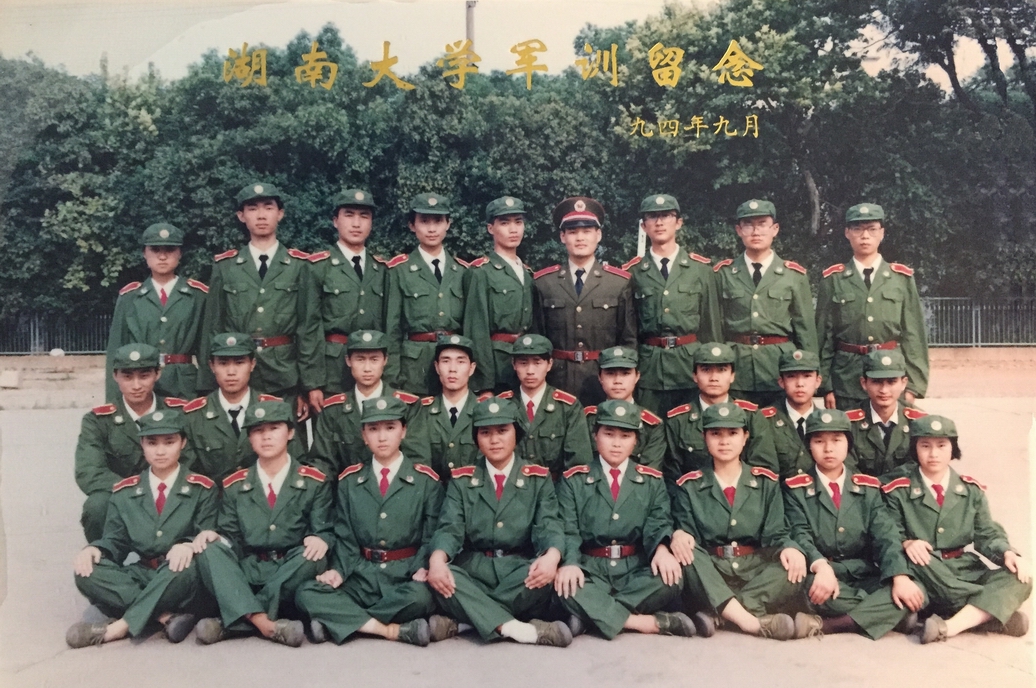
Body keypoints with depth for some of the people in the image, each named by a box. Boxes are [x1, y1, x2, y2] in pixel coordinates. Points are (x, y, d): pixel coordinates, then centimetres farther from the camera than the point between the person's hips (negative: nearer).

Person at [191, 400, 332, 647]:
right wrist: (212, 535, -16)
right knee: (211, 550, -25)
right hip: (248, 572, 2)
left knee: (314, 556, -33)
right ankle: (265, 623, -39)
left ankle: (231, 622, -28)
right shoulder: (234, 485, 10)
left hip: (292, 572, -2)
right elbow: (230, 536, 7)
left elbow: (323, 533, -1)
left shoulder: (314, 482, 3)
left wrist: (320, 541, -25)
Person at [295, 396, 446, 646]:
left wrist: (422, 570, -17)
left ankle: (344, 620, -16)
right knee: (306, 594, -23)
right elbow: (344, 537, 9)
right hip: (362, 575, 3)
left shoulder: (426, 480, 3)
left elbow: (432, 536, 2)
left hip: (406, 575, -2)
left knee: (421, 597, -36)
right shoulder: (349, 479, 11)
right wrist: (339, 571, -11)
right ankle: (397, 630, -27)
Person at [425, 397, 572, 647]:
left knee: (546, 575, -35)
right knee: (438, 578, -32)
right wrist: (437, 559, -29)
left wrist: (551, 557, -33)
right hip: (475, 570, 1)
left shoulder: (539, 478, 6)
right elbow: (450, 529, -4)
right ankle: (520, 629, -37)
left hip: (521, 570, 0)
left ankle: (469, 618, -25)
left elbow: (549, 526, -8)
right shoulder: (462, 479, 8)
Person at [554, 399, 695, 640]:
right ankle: (651, 622, -28)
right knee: (563, 584, -34)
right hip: (591, 569, -1)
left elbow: (659, 523, -1)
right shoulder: (573, 480, 7)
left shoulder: (652, 480, 12)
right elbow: (568, 531, -3)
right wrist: (570, 563, -25)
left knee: (671, 578, -30)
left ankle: (591, 613, -23)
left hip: (636, 569, 2)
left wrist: (662, 549, -25)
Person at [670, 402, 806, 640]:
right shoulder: (689, 486, 7)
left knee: (793, 567, -29)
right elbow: (685, 535, -1)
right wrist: (678, 536, -26)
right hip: (709, 577, -1)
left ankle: (716, 614, -33)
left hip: (755, 571, 1)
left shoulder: (766, 482, 10)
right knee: (688, 555, -32)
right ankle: (752, 620, -39)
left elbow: (775, 534, 2)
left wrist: (789, 548, -22)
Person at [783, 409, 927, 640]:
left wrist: (900, 577, -20)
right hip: (823, 576, -4)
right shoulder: (797, 489, 4)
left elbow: (886, 535, -1)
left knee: (915, 594, -25)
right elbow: (800, 535, -10)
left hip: (865, 575, 4)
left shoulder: (868, 487, 12)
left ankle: (824, 625, -30)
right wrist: (821, 567, -31)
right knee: (815, 590, -38)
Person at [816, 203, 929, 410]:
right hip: (846, 378, 0)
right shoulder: (833, 279, 4)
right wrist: (826, 386, 0)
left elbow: (914, 333, 4)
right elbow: (823, 335, 3)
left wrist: (913, 385, -2)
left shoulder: (902, 277, 7)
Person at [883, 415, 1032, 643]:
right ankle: (989, 613, -26)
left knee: (1020, 579, -22)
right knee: (914, 562, -39)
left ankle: (951, 625, -37)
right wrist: (906, 544, -27)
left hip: (964, 569, 4)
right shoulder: (899, 491, 1)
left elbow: (987, 535, 8)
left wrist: (1008, 553, -15)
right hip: (924, 570, -3)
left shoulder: (971, 490, 11)